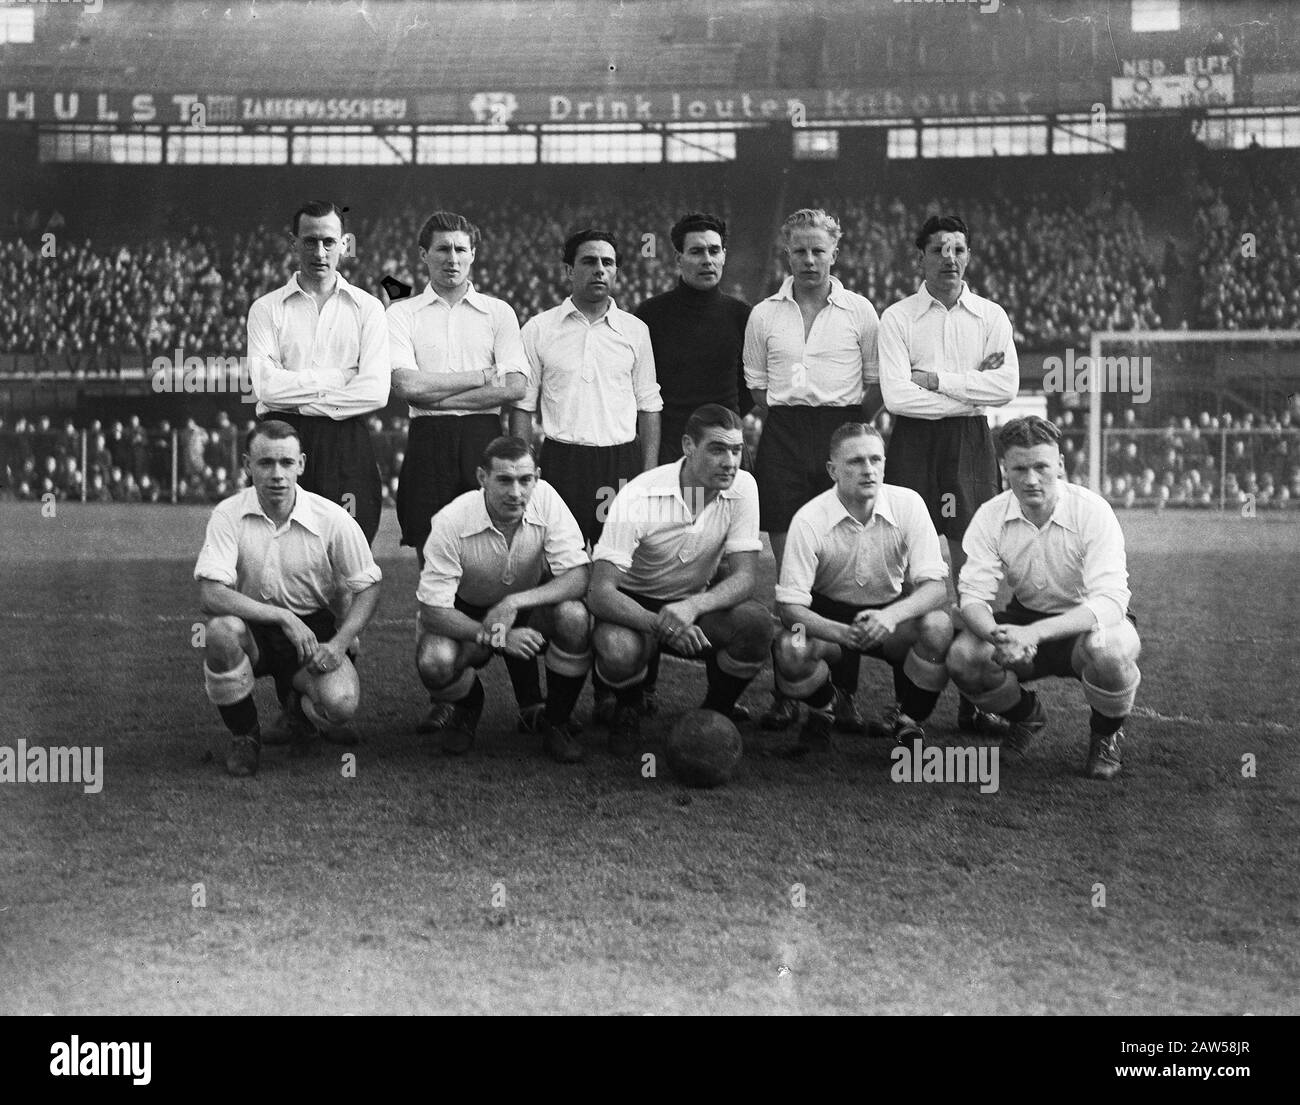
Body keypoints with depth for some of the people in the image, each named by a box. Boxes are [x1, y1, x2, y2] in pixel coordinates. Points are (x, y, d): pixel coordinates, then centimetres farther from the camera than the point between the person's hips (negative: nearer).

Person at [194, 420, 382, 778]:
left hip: (312, 630, 0)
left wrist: (337, 645, -18)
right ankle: (243, 735, -7)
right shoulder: (229, 515, -11)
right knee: (220, 630, -36)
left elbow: (368, 588, -2)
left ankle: (296, 701, 16)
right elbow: (211, 594, -21)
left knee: (341, 704, -28)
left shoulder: (333, 518, -10)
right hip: (251, 631, 0)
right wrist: (283, 617, -29)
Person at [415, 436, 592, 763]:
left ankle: (555, 721, -5)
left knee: (574, 616, -31)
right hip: (468, 618, -1)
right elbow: (432, 609, -25)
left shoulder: (545, 498, -22)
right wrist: (494, 637, -38)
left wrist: (513, 603, -36)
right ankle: (467, 705, 8)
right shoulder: (451, 522, -27)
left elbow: (579, 577, -24)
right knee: (434, 663, -32)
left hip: (533, 605, 1)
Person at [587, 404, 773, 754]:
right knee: (619, 652, -37)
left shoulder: (743, 487, -14)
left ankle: (716, 713, 0)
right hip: (636, 605, -3)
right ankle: (628, 710, 3)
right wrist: (660, 624, -43)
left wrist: (692, 607, -37)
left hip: (700, 600, 3)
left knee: (757, 623, -28)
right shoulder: (638, 497, -25)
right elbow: (600, 591, -27)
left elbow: (744, 577, -16)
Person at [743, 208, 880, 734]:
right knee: (785, 565, 0)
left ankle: (845, 691, 1)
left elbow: (875, 384, 8)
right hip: (782, 438, 2)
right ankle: (786, 692, 3)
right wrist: (781, 427, 7)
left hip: (842, 431, -2)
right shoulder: (764, 315, 11)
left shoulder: (859, 311, 6)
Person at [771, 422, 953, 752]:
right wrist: (841, 632, -40)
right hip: (828, 617, -1)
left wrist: (891, 615, -40)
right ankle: (822, 710, 6)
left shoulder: (908, 505, -15)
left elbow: (936, 587, -19)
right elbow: (789, 605, -20)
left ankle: (907, 719, -3)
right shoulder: (809, 520, -19)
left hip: (893, 612, 1)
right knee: (789, 651, -33)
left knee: (939, 626, -32)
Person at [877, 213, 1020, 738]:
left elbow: (1007, 386, -4)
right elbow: (896, 395, -9)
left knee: (973, 568, -1)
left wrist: (937, 379, -8)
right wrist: (972, 387, -6)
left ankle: (972, 701, 2)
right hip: (914, 440, -2)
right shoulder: (897, 318, 2)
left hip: (971, 440, 2)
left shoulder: (990, 316, 9)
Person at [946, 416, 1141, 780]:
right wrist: (998, 635, -41)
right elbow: (973, 594, -16)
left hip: (1089, 622, -3)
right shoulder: (990, 517, -12)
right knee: (963, 657, -25)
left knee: (1106, 649, -39)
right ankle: (1025, 715, 10)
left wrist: (1035, 633, -45)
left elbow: (1110, 601, -32)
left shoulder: (1092, 511, -23)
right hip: (1025, 619, 3)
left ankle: (1107, 733, -3)